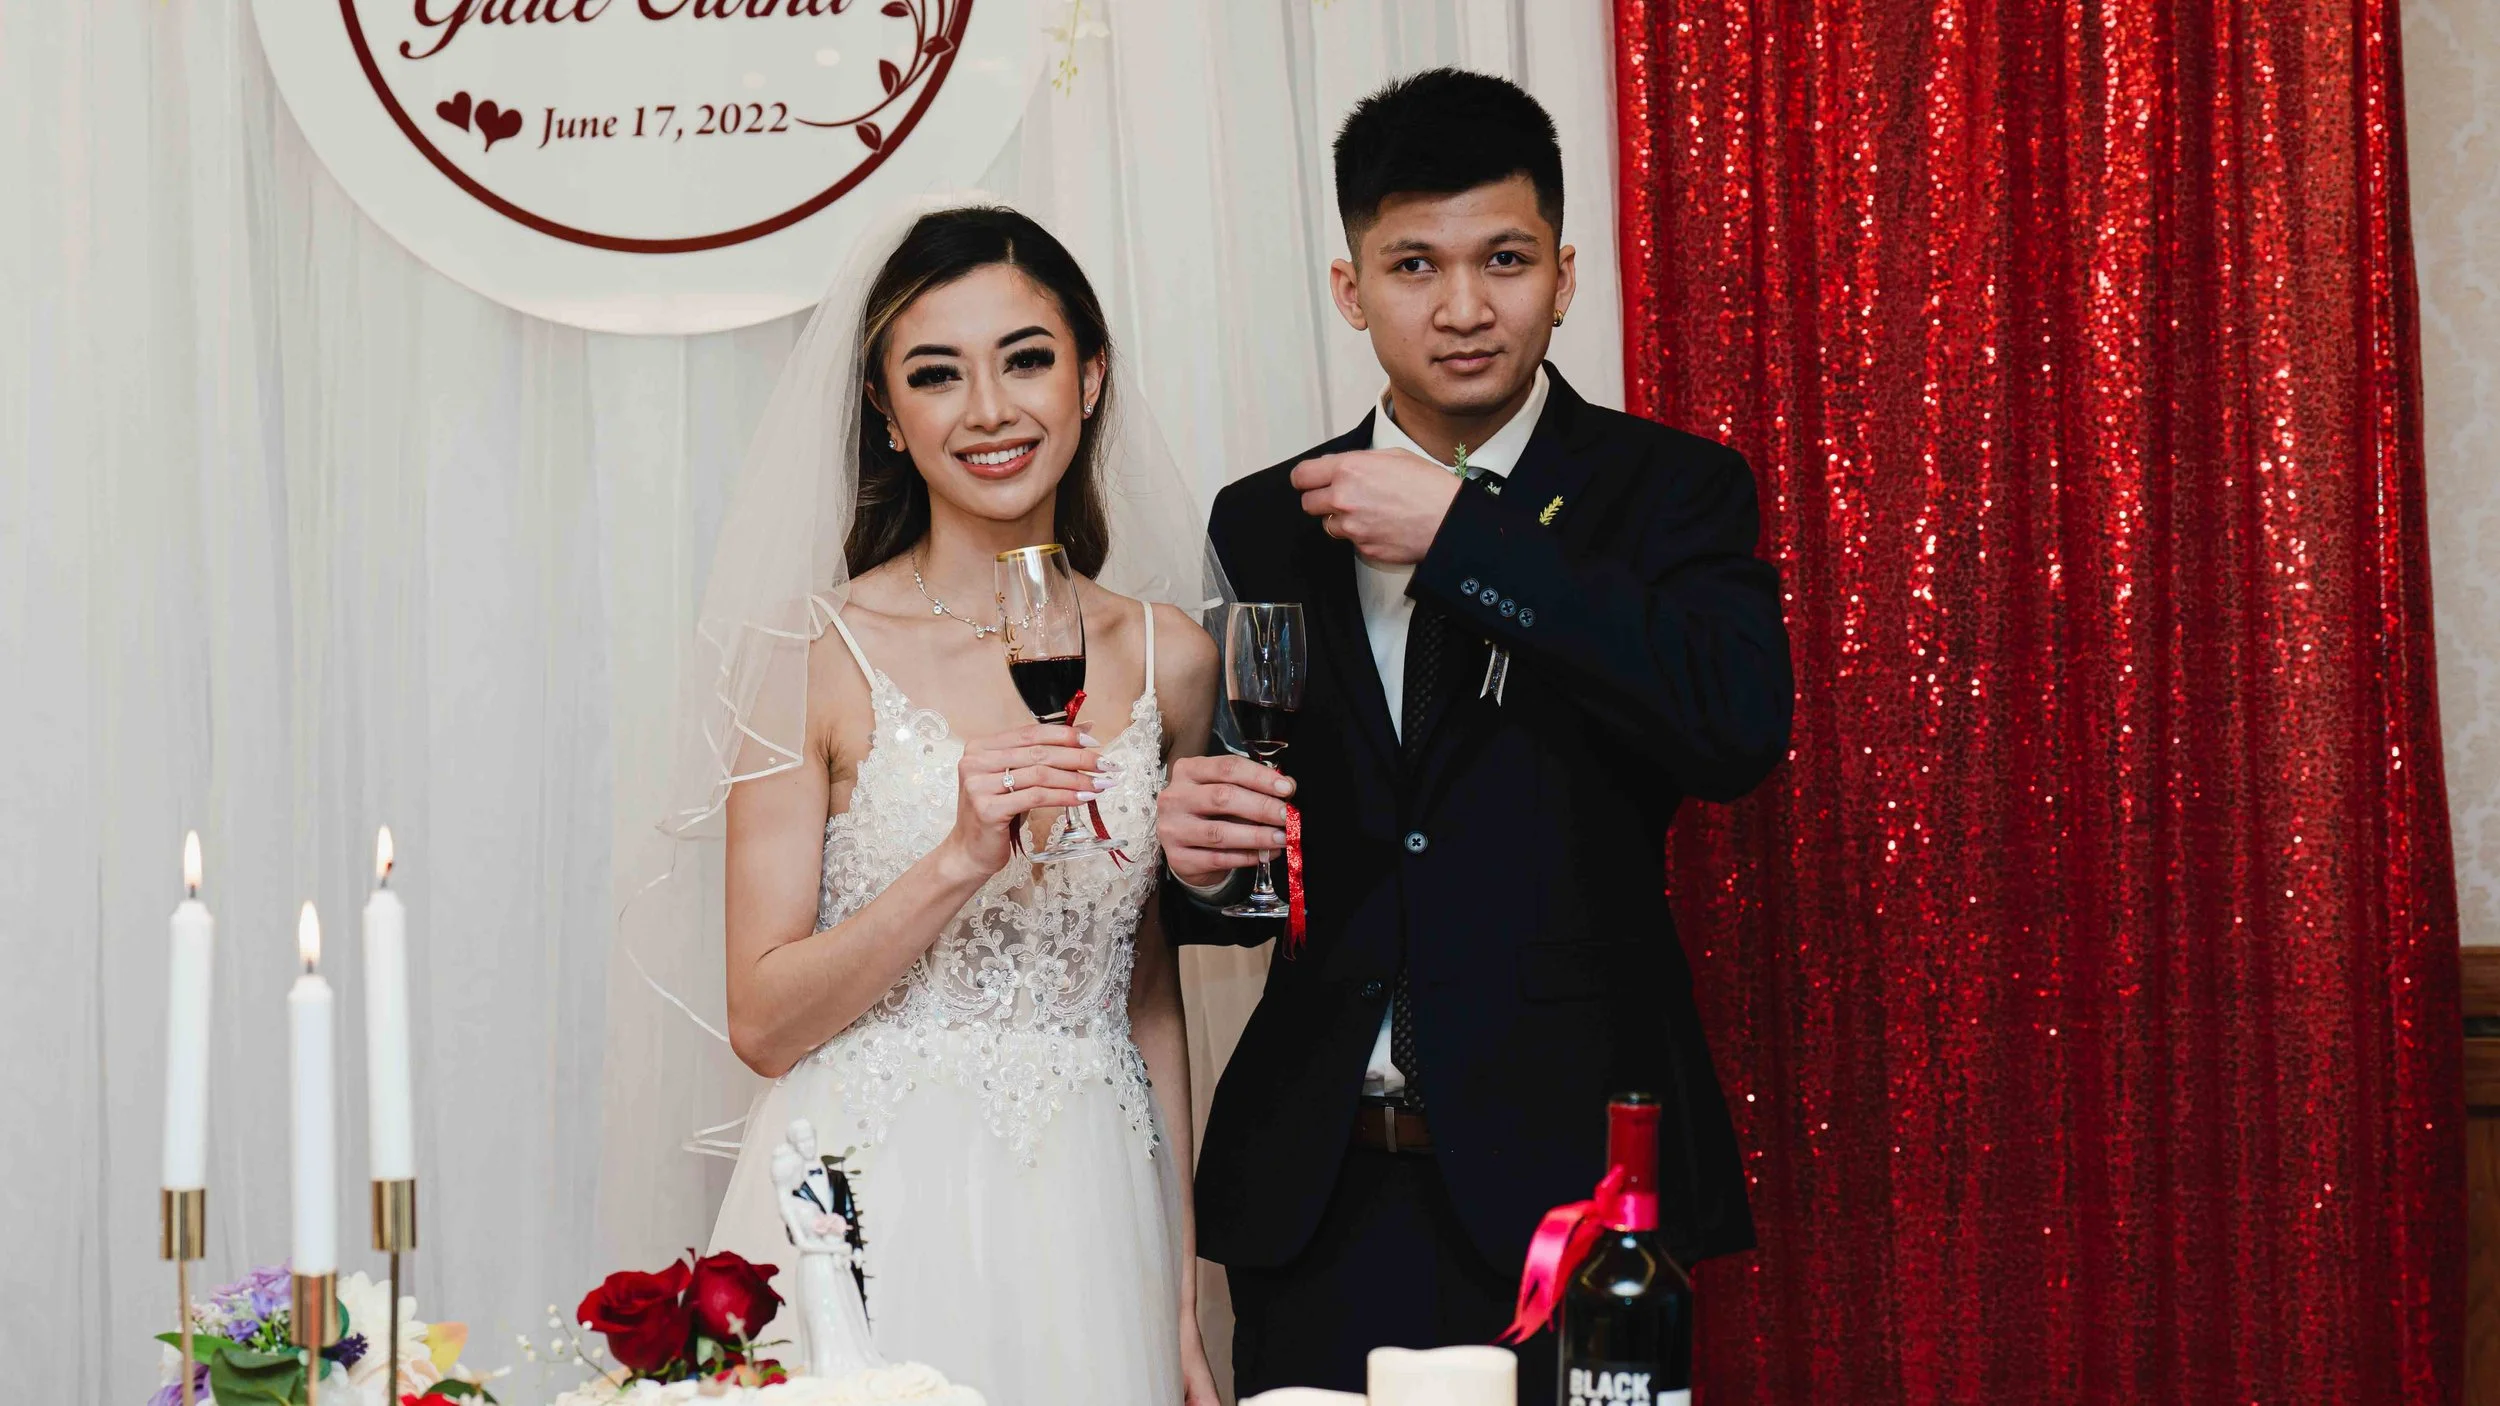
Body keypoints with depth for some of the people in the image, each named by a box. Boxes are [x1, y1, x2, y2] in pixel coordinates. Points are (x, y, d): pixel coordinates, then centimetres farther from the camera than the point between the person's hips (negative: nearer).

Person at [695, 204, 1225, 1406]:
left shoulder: (1166, 662, 5)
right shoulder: (818, 655, -5)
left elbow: (1149, 992, 12)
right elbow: (762, 1021, -7)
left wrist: (1183, 1300, 10)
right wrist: (961, 861, -20)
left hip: (1089, 1223, 3)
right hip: (873, 1220, -3)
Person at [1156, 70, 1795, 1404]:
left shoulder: (1663, 488, 1)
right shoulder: (1264, 524, 10)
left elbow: (1740, 723, -19)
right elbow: (1249, 872, 14)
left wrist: (1462, 536, -16)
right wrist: (1198, 848, -11)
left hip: (1567, 1164, -3)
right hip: (1318, 1192, 3)